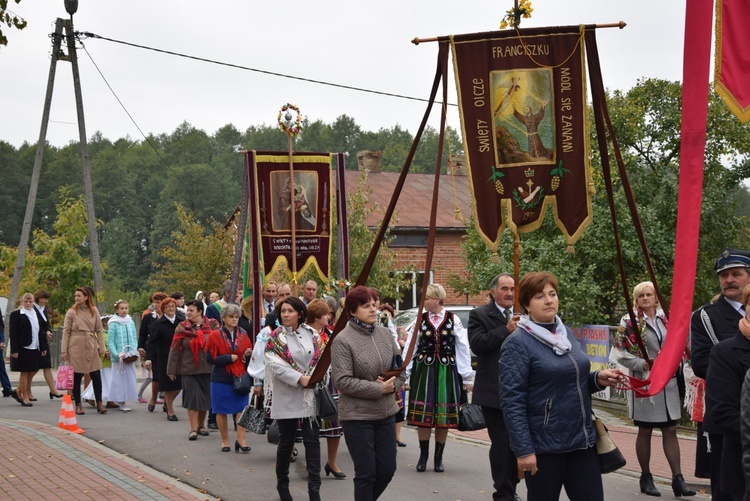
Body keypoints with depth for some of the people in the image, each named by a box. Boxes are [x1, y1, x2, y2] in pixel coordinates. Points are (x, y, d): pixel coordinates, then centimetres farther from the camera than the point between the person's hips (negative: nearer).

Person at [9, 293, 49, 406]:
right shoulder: (16, 314, -5)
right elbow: (13, 333, -9)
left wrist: (43, 347, 12)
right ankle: (24, 397, 7)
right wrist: (14, 350, -16)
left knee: (32, 371, 8)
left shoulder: (36, 314, 14)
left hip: (35, 348, 6)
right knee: (24, 372, -1)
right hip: (23, 348, -6)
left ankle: (19, 391, 25)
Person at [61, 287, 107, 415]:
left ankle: (99, 404, 7)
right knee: (77, 377, 2)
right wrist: (64, 351, -5)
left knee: (96, 375, -2)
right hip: (76, 347, -2)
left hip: (91, 347, 2)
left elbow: (99, 330, 9)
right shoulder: (71, 312, 0)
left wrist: (101, 347, 3)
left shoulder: (94, 311, 6)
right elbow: (66, 331, 0)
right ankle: (78, 405, 12)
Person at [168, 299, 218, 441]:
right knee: (192, 397, -6)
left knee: (205, 397, 8)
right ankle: (193, 429, -2)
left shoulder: (212, 325, 1)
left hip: (207, 368, 1)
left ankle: (201, 425, 25)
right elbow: (174, 350, 2)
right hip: (189, 369, -1)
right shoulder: (183, 328, 1)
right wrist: (172, 370, 1)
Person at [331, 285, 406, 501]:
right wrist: (378, 389, -18)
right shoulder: (343, 340, -13)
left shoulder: (385, 333, 5)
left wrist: (393, 385, -11)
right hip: (357, 416, -6)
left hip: (386, 413, 6)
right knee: (366, 472, 1)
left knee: (387, 469, 11)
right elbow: (342, 381, -18)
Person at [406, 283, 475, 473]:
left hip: (447, 372, -1)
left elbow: (463, 350, 1)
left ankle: (438, 458, 16)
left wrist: (467, 377, 0)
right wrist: (403, 375, 1)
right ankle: (423, 456, 15)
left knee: (444, 415, 4)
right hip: (423, 370, 1)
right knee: (423, 415, 1)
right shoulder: (420, 319, 2)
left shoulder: (453, 320, -2)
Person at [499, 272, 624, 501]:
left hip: (582, 440, 7)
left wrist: (598, 379, 2)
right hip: (544, 447, -6)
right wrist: (523, 450, -21)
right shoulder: (518, 343, -10)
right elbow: (512, 401, -15)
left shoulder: (567, 333, 11)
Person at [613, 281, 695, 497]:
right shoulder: (629, 322, -5)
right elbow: (620, 353, -8)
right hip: (644, 382, -4)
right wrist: (643, 364, -20)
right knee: (645, 431, 5)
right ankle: (646, 477, 15)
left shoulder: (666, 319, 9)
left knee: (670, 430, 3)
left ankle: (677, 478, 3)